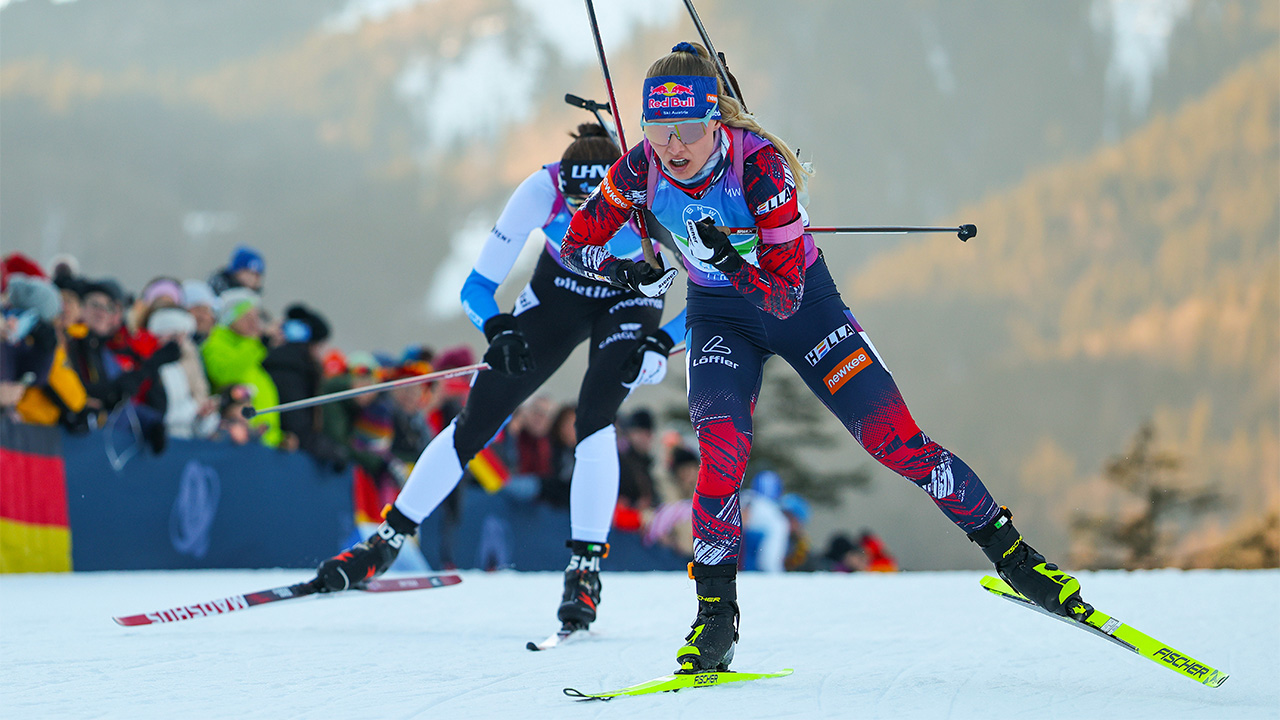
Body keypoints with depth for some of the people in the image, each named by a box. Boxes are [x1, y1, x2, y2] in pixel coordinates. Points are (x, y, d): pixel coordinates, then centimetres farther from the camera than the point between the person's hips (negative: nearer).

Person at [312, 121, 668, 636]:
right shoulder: (543, 190, -33)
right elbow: (477, 289, -26)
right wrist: (500, 332, -44)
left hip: (630, 300, -2)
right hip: (557, 296, 2)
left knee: (593, 418, -27)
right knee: (475, 423, 0)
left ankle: (586, 568, -20)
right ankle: (385, 543, 13)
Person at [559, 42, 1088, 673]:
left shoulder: (759, 164, -31)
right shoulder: (641, 169, -21)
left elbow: (784, 297, -31)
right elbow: (576, 243, -6)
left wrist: (727, 254, -49)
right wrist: (621, 271, -26)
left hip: (799, 299, -2)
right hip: (718, 314, 2)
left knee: (892, 437, -8)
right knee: (722, 449, -22)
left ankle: (1008, 551, 6)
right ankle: (715, 615, -12)